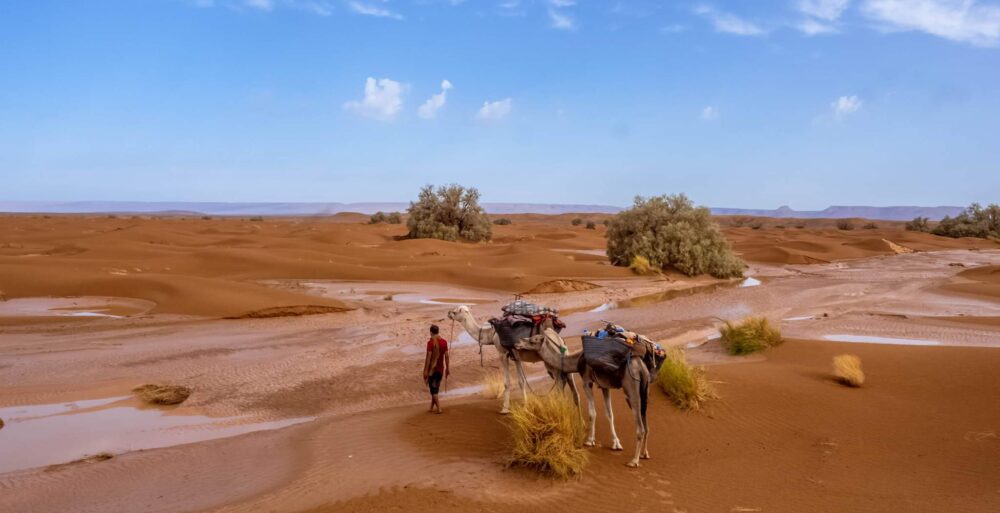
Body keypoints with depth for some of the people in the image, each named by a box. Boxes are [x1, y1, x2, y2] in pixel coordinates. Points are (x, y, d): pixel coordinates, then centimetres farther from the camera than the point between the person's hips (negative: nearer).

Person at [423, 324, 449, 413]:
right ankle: (432, 407, 25)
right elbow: (446, 356, 2)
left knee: (433, 389, 3)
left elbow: (428, 357, -17)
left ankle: (438, 408, -3)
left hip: (432, 368, -5)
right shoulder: (444, 342, -1)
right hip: (440, 368, 5)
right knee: (435, 388, 17)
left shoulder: (430, 342, -16)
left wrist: (425, 371, -13)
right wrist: (447, 368, 10)